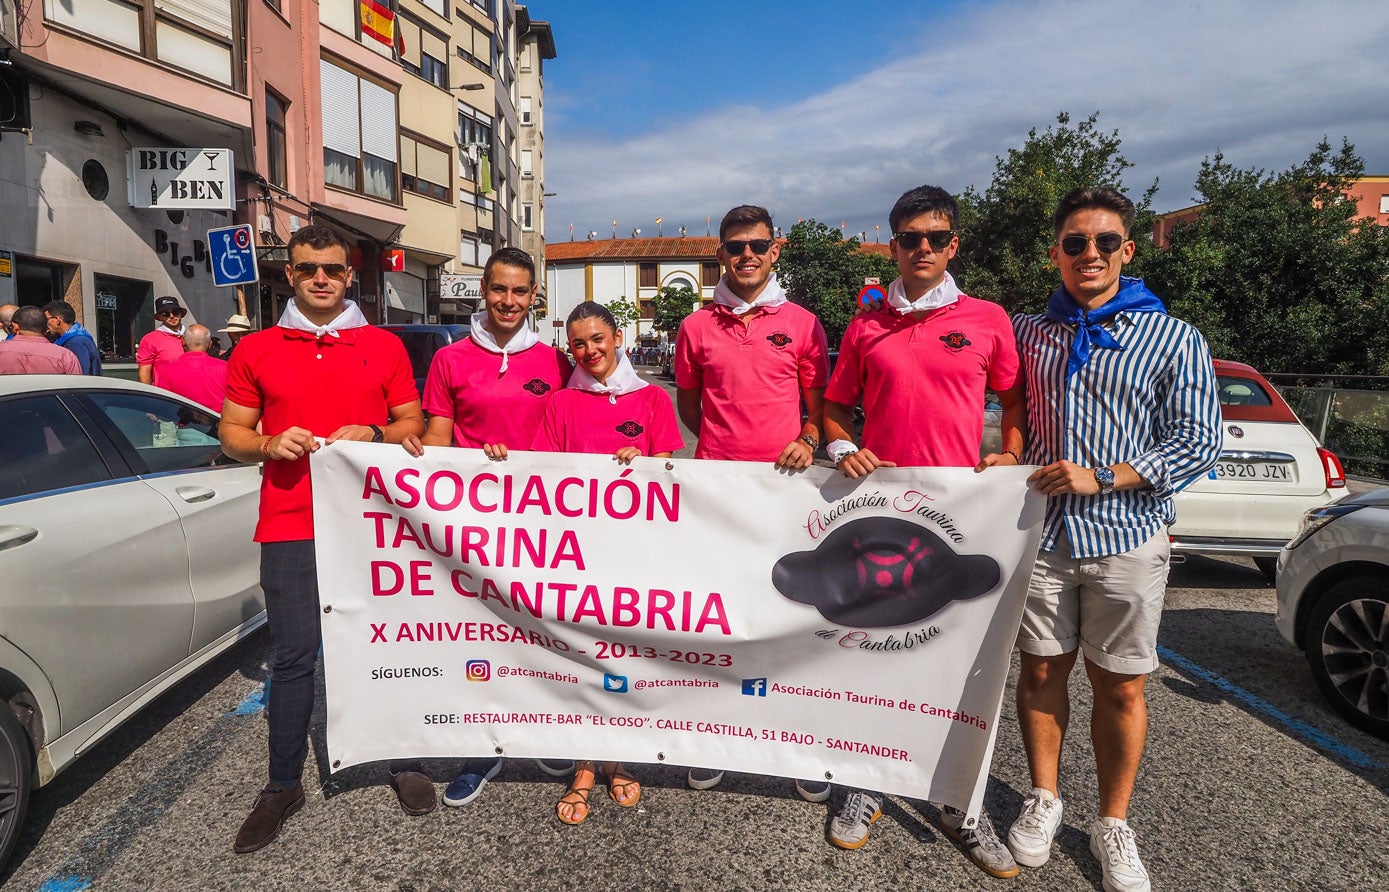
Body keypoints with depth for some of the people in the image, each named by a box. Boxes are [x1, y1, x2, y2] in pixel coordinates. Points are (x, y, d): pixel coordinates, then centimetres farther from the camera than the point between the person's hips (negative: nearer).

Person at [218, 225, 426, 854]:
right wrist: (269, 444, -10)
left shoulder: (384, 346, 7)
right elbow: (232, 434, 11)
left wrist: (372, 435, -10)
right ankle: (284, 785, 22)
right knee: (292, 657, 5)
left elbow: (413, 422, 9)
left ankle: (403, 762, 26)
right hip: (289, 526, 0)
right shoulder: (256, 351, 8)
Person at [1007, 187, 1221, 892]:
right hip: (1042, 534, 2)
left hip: (1126, 540, -2)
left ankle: (1113, 823, 25)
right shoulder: (1028, 333, 7)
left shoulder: (1173, 339, 0)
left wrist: (1100, 477, -15)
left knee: (1120, 686, 7)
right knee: (1042, 672, 10)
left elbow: (1199, 443, -5)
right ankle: (1043, 799, 29)